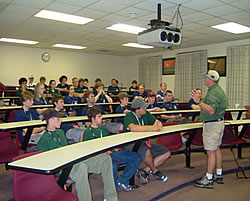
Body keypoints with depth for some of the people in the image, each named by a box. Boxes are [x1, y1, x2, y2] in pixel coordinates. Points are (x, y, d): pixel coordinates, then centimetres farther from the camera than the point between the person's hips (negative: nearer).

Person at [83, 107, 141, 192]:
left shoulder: (103, 129, 25)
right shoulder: (88, 132, 3)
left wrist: (115, 147, 7)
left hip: (113, 152, 7)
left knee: (136, 157, -8)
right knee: (113, 164, -41)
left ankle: (122, 180, 0)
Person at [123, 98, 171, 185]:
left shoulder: (146, 114, 6)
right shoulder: (129, 116, -16)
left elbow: (158, 122, 9)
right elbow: (133, 128, -37)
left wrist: (158, 124, -17)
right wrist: (152, 127, -33)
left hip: (144, 143, 8)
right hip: (131, 144, -8)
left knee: (167, 153, -1)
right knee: (146, 151, -38)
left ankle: (144, 171, -2)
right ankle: (155, 171, -6)